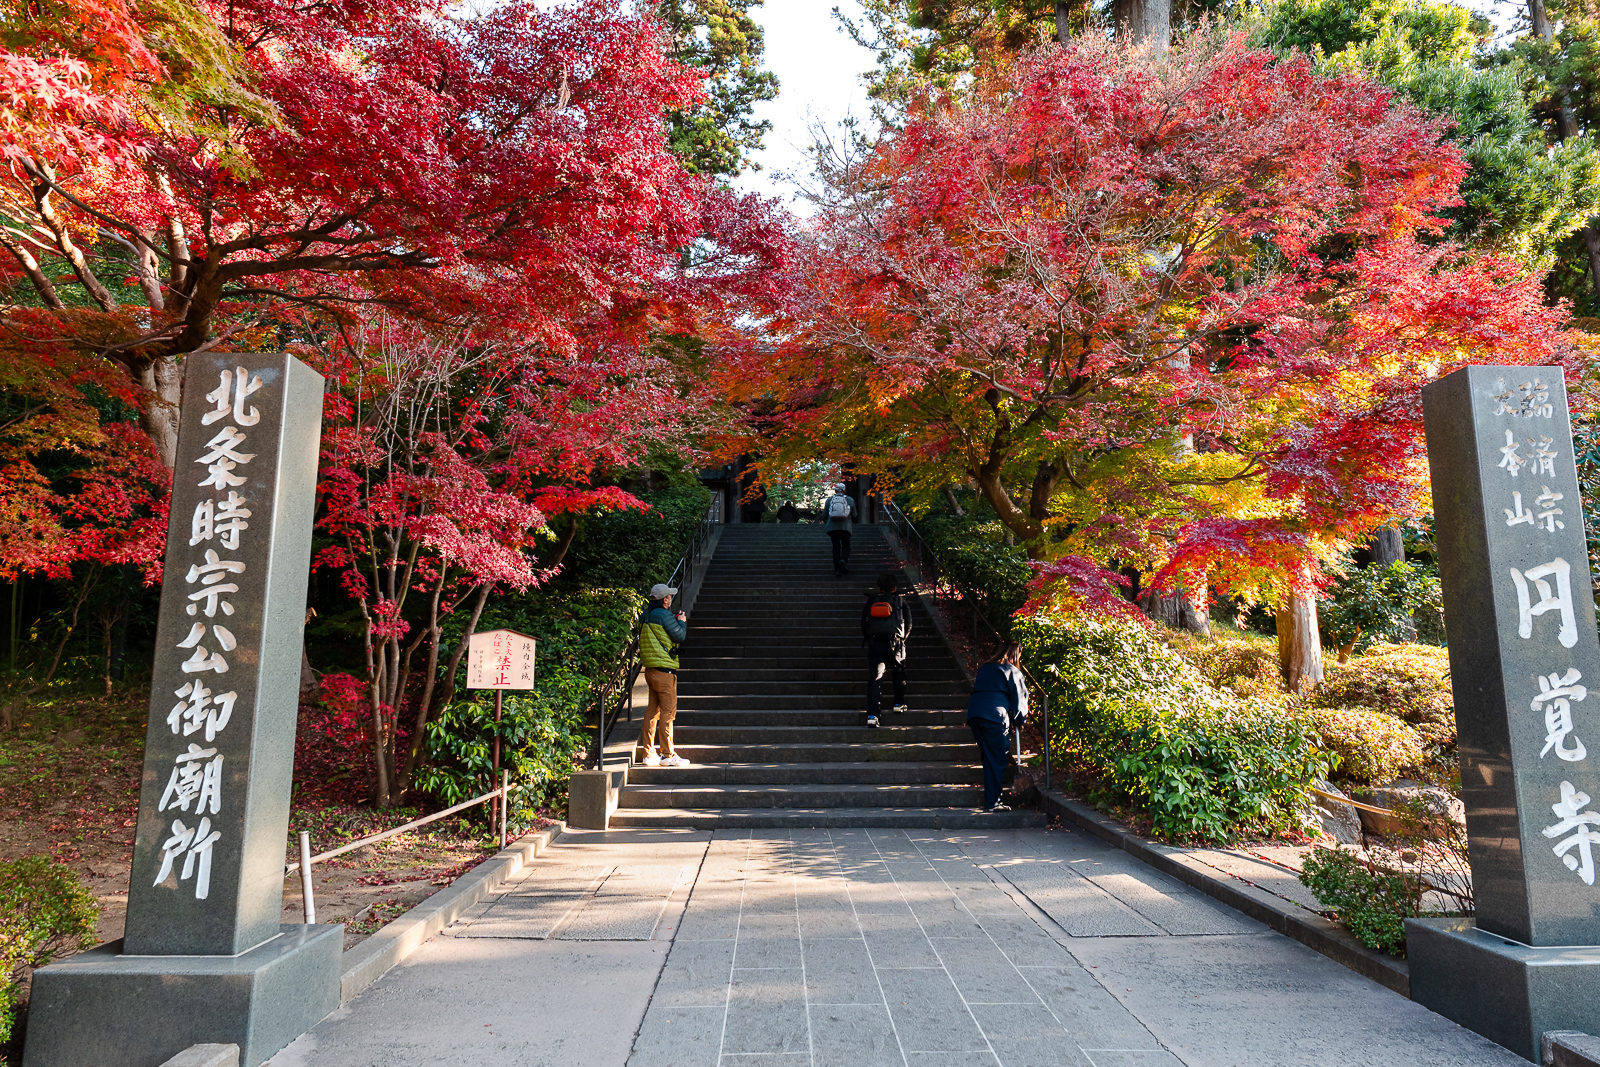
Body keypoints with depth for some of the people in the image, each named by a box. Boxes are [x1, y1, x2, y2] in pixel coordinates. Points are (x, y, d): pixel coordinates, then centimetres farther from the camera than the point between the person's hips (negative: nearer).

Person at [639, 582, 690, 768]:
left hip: (650, 669, 9)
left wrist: (675, 621, 21)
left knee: (653, 710, 12)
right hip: (664, 670, -9)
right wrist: (681, 622, 7)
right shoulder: (664, 615, -14)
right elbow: (680, 636, -10)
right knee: (668, 711, -3)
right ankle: (668, 755, 1)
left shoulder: (646, 616, 11)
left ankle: (649, 754, 16)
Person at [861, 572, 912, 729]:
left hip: (874, 644, 1)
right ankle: (899, 704, 29)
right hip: (895, 644, -1)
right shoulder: (900, 602, 6)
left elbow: (864, 624, 14)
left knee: (874, 678, -3)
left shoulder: (870, 601, 10)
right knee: (899, 674, 25)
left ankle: (872, 715, -13)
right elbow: (908, 624, 10)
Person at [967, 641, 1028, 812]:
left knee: (989, 758, 15)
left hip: (974, 713, 6)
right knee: (998, 761, -1)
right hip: (996, 716, -6)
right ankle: (992, 803, -3)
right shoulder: (1013, 671, 8)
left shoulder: (984, 668, 25)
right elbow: (1020, 698, 8)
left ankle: (991, 799, 18)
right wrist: (1019, 721, 23)